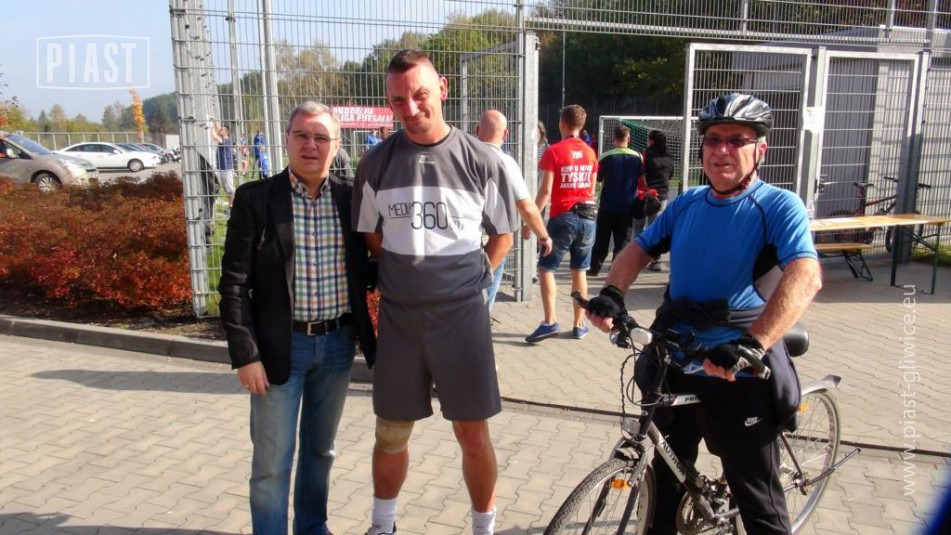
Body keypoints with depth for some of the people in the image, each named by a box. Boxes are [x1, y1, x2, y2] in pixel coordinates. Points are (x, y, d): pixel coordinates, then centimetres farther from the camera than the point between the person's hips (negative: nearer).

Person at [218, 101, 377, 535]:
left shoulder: (349, 198, 1)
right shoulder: (254, 198, -7)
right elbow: (234, 283, -8)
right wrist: (245, 354, -11)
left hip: (338, 344, 4)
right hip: (281, 346, -3)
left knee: (321, 448, 20)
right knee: (272, 460, 6)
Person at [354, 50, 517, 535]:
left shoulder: (480, 160, -6)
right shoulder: (377, 162, -1)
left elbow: (503, 234, 7)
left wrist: (472, 279, 0)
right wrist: (404, 278, 4)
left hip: (462, 316, -1)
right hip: (398, 319, 2)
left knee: (473, 435, 7)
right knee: (391, 435, 14)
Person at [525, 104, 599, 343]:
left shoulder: (554, 151, -8)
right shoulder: (590, 153, 8)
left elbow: (545, 191, -12)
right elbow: (592, 189, 15)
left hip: (563, 217, -5)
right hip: (587, 217, 5)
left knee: (546, 268, 3)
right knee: (579, 271, 11)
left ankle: (549, 322, -7)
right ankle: (579, 325, 16)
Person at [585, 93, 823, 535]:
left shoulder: (779, 206, -11)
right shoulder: (686, 204, 7)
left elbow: (805, 277, -25)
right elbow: (639, 248, 8)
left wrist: (751, 344, -39)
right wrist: (612, 293, -13)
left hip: (739, 376, -5)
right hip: (674, 368, 5)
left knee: (757, 499, 8)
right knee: (667, 476, 22)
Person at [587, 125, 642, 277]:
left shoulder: (606, 157, -9)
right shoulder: (637, 157, -2)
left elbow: (598, 178, 1)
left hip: (608, 205, -1)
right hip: (628, 206, 1)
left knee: (601, 240, 11)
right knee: (622, 241, 8)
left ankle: (595, 268, 18)